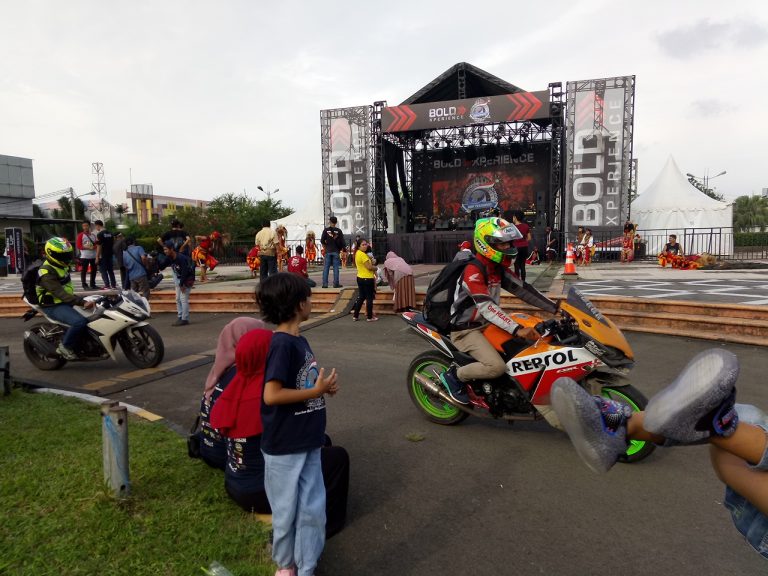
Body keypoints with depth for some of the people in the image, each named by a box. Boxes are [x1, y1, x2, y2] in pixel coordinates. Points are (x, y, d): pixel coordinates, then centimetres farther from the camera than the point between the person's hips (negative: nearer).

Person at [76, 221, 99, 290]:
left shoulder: (93, 235, 13)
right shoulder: (80, 235, 0)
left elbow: (97, 244, 13)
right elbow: (79, 246, -5)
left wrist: (94, 247, -9)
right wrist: (87, 248, -16)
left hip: (93, 256, 5)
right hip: (84, 256, -5)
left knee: (94, 270, 10)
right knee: (84, 271, -4)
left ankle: (93, 284, 20)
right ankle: (84, 285, 0)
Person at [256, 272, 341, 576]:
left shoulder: (299, 341, 6)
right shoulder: (282, 344, -21)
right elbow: (271, 395, -27)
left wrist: (324, 385, -3)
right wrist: (316, 391, -20)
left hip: (308, 442, 8)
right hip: (284, 446, -8)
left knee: (314, 510, 13)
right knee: (286, 511, 13)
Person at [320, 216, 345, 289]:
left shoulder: (326, 230, 0)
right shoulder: (339, 231, 0)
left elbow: (322, 240, -3)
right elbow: (342, 242, -2)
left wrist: (325, 247, 12)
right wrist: (340, 249, 10)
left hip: (328, 251, 0)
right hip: (336, 251, 0)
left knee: (326, 267, 3)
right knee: (336, 268, 2)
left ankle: (325, 283, 0)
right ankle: (336, 284, 1)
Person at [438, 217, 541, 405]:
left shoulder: (498, 268, 6)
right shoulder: (473, 270, -22)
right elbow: (486, 307, -32)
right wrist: (517, 329, -40)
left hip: (487, 324, 9)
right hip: (466, 330, -9)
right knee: (497, 367, -28)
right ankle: (454, 375, -5)